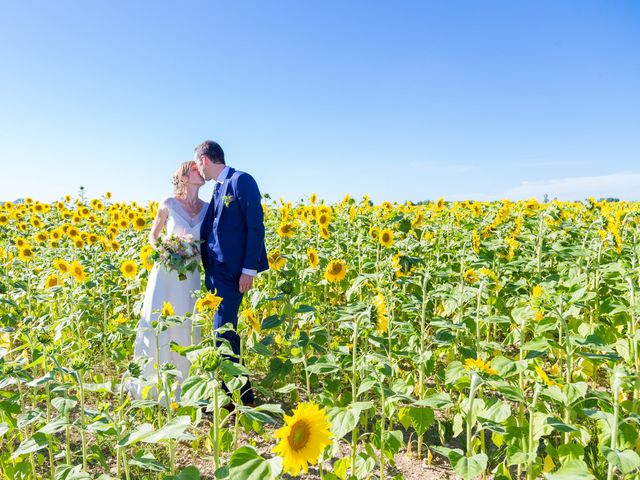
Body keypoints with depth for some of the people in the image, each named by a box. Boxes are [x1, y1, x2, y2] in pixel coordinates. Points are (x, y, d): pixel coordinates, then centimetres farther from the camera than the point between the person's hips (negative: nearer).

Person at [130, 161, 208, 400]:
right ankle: (149, 384, 13)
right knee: (155, 325, -3)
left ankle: (180, 385, 18)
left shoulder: (207, 208, 5)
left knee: (185, 328, 3)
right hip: (166, 272, -2)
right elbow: (152, 237, 8)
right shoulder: (168, 204, -2)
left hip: (190, 276, 2)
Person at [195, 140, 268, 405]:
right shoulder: (218, 189, 16)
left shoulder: (242, 180, -9)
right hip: (216, 271, 9)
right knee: (225, 332, 13)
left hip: (232, 272, -9)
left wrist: (249, 270, -18)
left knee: (223, 331, -7)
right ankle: (241, 391, 25)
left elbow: (256, 227, -14)